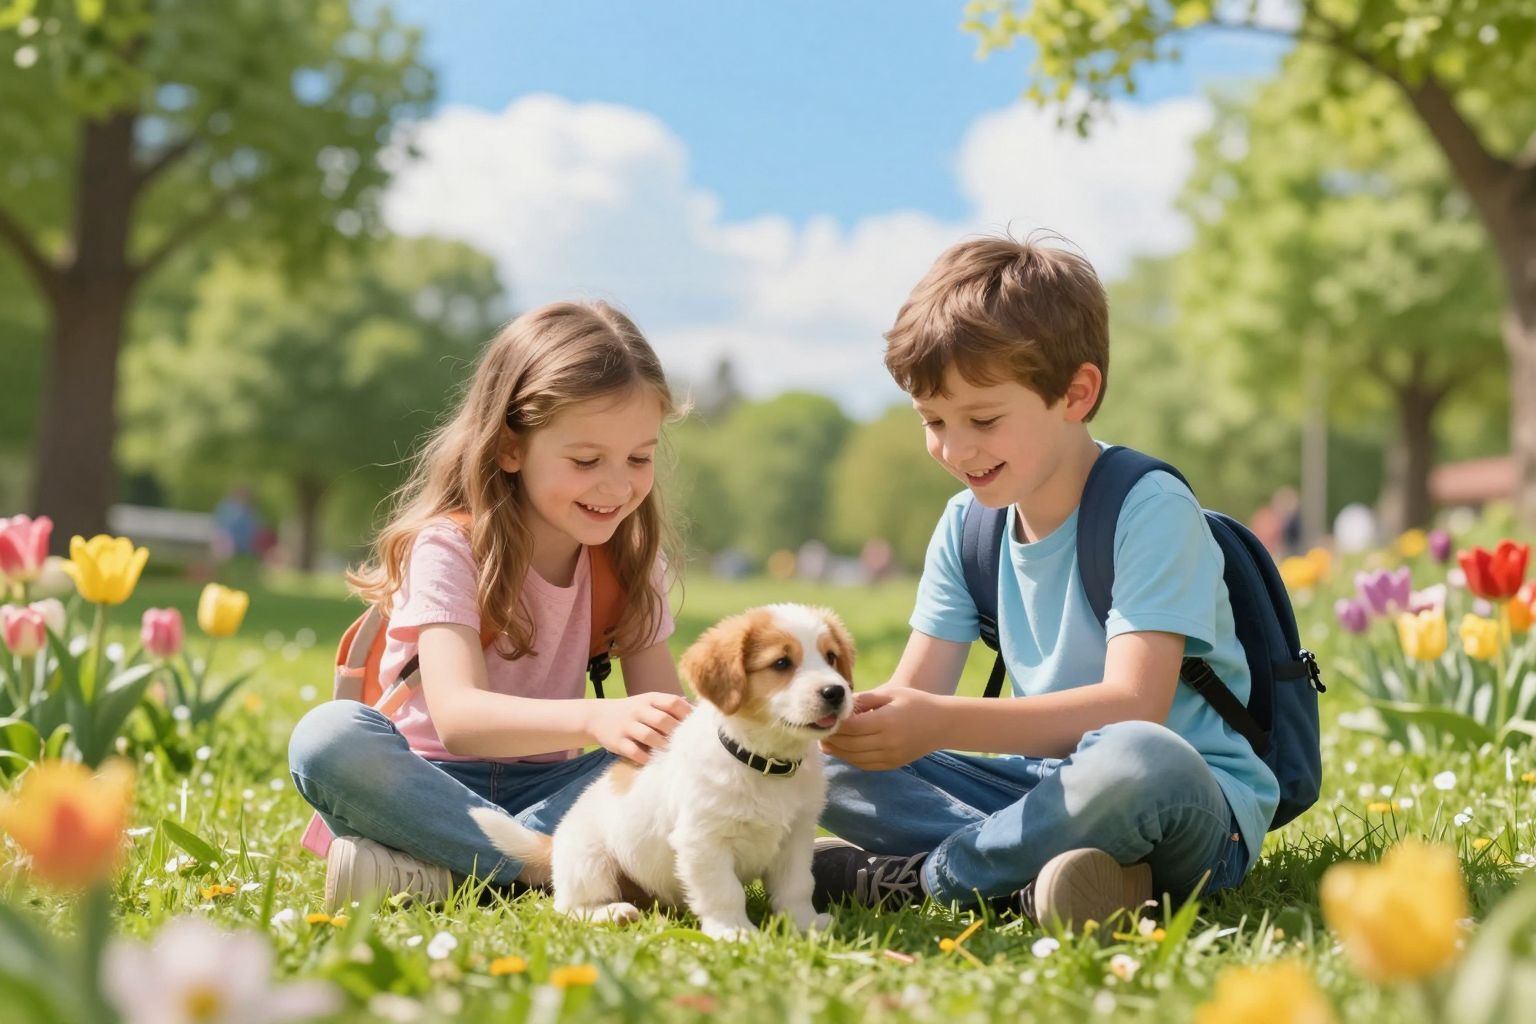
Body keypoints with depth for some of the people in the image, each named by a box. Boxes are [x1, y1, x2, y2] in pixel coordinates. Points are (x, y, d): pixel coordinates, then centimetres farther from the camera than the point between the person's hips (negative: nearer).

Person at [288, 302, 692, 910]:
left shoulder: (629, 557, 2)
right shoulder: (448, 547, -15)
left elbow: (662, 707, -6)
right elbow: (457, 716, -30)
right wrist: (595, 719, -48)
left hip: (547, 790, 4)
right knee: (327, 735, -34)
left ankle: (438, 870, -28)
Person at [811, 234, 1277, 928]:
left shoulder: (1150, 510, -15)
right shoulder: (966, 526, 7)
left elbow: (1132, 706, -26)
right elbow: (915, 689, 4)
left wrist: (944, 723, -35)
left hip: (1191, 810, -6)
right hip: (1045, 784, 6)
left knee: (1135, 759, -42)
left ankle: (911, 877, -21)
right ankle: (1022, 877, -24)